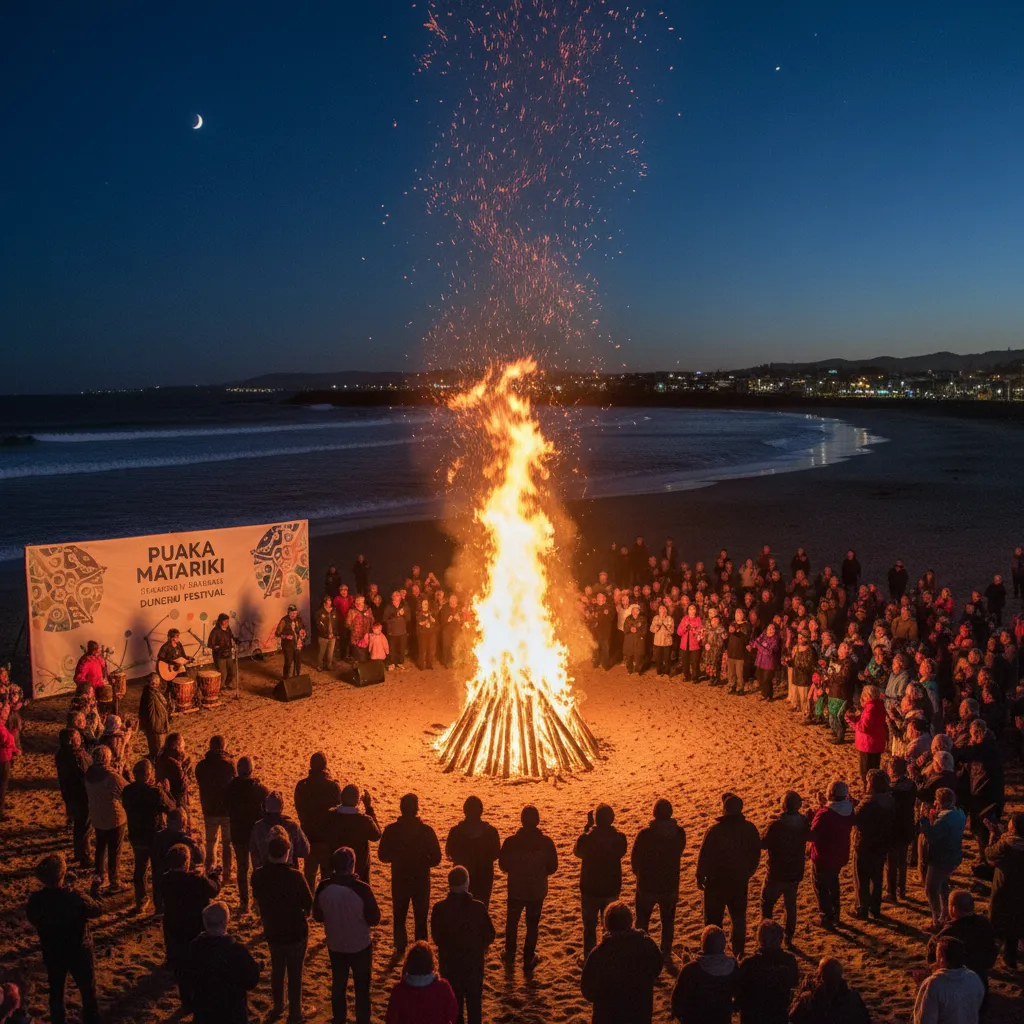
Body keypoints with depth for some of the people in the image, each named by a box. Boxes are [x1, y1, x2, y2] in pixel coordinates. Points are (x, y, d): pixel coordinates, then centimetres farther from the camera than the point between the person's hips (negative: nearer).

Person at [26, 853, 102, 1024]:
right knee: (88, 991, 17)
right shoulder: (75, 898, -31)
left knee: (56, 992, 24)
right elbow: (98, 910, -13)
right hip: (78, 952, -3)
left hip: (51, 954, 3)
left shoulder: (35, 900, -21)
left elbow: (33, 920, -1)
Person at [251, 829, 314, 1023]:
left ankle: (278, 1005, 41)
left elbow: (257, 898, 3)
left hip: (271, 931, 4)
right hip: (295, 932, -4)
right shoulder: (295, 876, -28)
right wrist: (302, 912, 7)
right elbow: (308, 903, -15)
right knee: (294, 973, 12)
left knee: (277, 968, 24)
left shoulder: (258, 875, -16)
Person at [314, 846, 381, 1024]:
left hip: (335, 945, 3)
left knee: (338, 985, 21)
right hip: (360, 946, -3)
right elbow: (374, 919, -15)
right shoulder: (361, 888, -25)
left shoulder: (323, 887, -15)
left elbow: (317, 916, 0)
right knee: (362, 988, 15)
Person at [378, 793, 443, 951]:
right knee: (420, 917, 16)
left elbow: (383, 856, -6)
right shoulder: (426, 830, -18)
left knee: (399, 916, 22)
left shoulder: (391, 830, -15)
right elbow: (436, 858, -13)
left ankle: (400, 948, 30)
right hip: (421, 880, -1)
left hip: (399, 880, 1)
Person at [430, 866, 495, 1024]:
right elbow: (489, 936, -11)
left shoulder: (439, 908, -18)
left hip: (449, 962, 1)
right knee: (474, 1000, 18)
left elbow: (436, 937, -8)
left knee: (454, 1000, 18)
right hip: (474, 962, 0)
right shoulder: (478, 906, -20)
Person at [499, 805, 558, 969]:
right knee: (532, 925, 17)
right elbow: (553, 867, -7)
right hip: (537, 892, 0)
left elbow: (503, 865, -6)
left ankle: (510, 955, 35)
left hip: (515, 890, 0)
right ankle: (528, 959, 23)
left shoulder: (511, 841, -18)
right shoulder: (546, 841, -17)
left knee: (512, 922, 22)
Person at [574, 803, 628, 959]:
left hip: (590, 890, -2)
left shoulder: (587, 838, -24)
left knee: (590, 927, 17)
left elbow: (577, 852, -3)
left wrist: (587, 827, -6)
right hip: (612, 890, 2)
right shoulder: (619, 838, -18)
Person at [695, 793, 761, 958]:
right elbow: (756, 853, 5)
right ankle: (739, 953, 27)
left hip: (717, 882, -4)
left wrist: (700, 878, -1)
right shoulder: (749, 829, -7)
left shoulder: (715, 831, -22)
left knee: (713, 919, 10)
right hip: (740, 882, 4)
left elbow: (704, 856, -15)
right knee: (739, 919, 20)